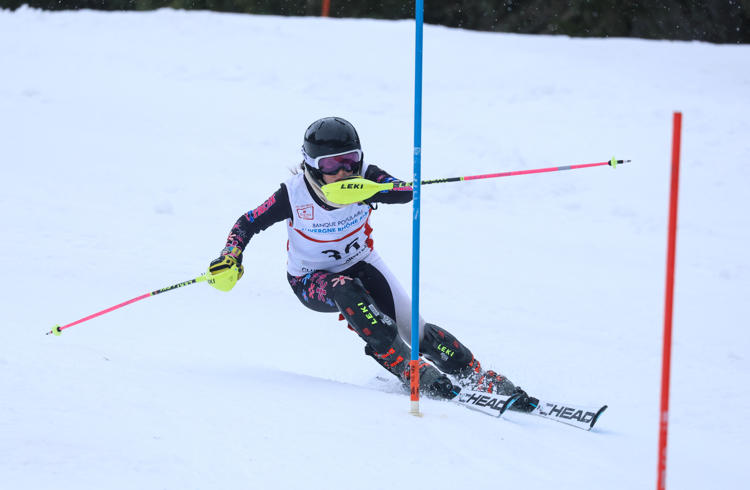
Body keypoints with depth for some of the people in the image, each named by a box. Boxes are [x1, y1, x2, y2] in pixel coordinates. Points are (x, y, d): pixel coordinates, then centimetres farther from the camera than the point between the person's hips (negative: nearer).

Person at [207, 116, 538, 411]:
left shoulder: (363, 180, -22)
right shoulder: (293, 195, -24)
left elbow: (406, 192, -42)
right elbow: (247, 224, -11)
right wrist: (230, 258, -28)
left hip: (359, 263, 2)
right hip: (312, 280, -2)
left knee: (413, 330, -12)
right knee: (346, 292, -37)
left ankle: (477, 377, 2)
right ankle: (408, 369, -36)